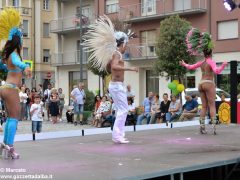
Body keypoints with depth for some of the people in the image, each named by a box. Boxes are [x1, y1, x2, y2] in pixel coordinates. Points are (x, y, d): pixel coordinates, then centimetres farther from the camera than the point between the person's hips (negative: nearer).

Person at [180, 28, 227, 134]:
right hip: (209, 84, -6)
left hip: (201, 84, 6)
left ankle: (202, 127, 4)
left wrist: (184, 64, 39)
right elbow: (216, 71, -24)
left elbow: (191, 67, 24)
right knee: (212, 106, -7)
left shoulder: (201, 62, 11)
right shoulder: (211, 62, -7)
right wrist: (223, 66, -30)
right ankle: (214, 127, -15)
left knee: (204, 107, 9)